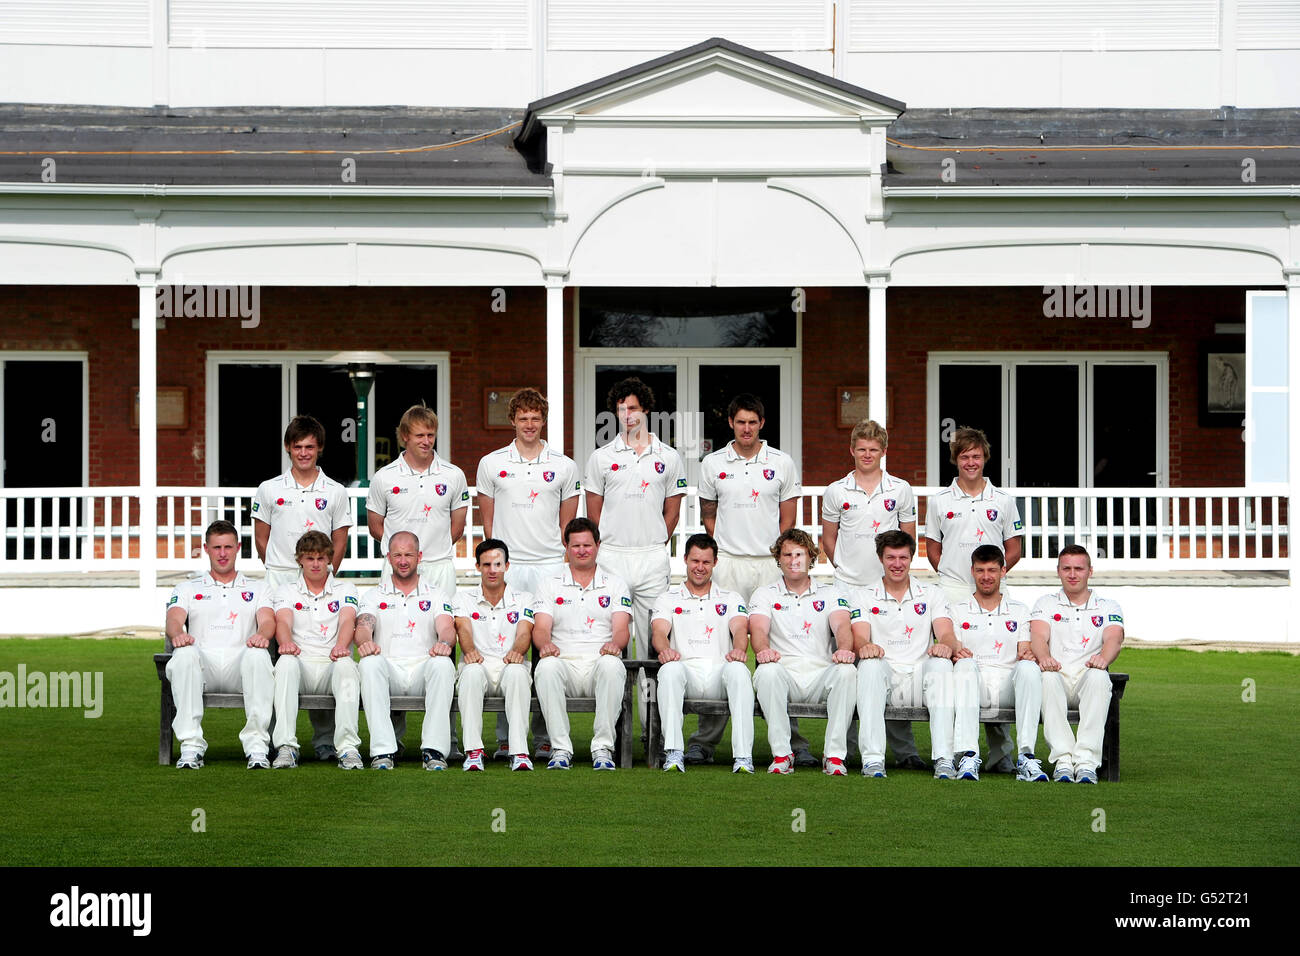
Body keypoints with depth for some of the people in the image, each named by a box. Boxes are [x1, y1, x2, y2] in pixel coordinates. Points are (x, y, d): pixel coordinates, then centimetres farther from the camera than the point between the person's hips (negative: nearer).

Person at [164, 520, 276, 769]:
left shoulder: (256, 588, 24)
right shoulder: (187, 589, 24)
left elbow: (268, 620, 6)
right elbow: (174, 619, 5)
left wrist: (262, 635, -21)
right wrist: (177, 634, -22)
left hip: (240, 666, 0)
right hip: (203, 668, 0)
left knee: (258, 655, -36)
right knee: (185, 654, -36)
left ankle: (257, 745, -38)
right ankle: (191, 745, -38)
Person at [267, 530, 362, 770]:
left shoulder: (345, 590, 17)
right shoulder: (286, 591, 18)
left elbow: (347, 620, -3)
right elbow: (283, 621, -3)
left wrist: (341, 646, -27)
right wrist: (286, 643, -28)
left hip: (332, 665, 0)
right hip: (302, 663, 0)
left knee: (346, 665, -35)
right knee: (286, 662, -35)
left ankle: (348, 747, -45)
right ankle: (286, 746, -44)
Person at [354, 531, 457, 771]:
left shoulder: (434, 596, 18)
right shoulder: (374, 596, 19)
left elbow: (447, 628, 1)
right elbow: (363, 626, 1)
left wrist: (444, 643, -25)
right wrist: (364, 641, -25)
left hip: (423, 668, 0)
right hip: (389, 667, 0)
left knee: (443, 664, -34)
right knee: (370, 663, -35)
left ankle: (434, 749, -37)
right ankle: (382, 751, -40)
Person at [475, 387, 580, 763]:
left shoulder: (564, 467, 9)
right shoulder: (491, 464, 9)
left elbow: (568, 523, 13)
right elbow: (487, 519, 13)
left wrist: (561, 556, 3)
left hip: (550, 567, 0)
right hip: (506, 567, 0)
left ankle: (545, 737, 3)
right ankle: (505, 738, 2)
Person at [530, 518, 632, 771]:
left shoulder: (615, 584, 18)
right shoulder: (550, 586, 18)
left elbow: (622, 629, 5)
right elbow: (541, 628, 5)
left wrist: (613, 644, -20)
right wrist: (545, 644, -20)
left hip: (600, 662, 0)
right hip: (565, 662, 0)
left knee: (611, 665, -37)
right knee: (546, 667, -36)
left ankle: (603, 747, -34)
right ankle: (560, 748, -34)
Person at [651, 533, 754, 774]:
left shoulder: (730, 599, 22)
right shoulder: (668, 598, 20)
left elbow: (740, 629, 3)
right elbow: (659, 631, 2)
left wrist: (739, 649, -23)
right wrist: (665, 649, -24)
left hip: (719, 669, 0)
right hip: (686, 668, 0)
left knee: (738, 670, -36)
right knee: (670, 670, -37)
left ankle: (743, 756, -43)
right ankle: (673, 752, -43)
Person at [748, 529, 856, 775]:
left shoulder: (830, 594, 17)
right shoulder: (764, 595, 15)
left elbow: (841, 626, -2)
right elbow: (758, 629, -4)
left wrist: (844, 649, -27)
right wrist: (764, 650, -29)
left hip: (821, 675, 1)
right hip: (784, 672, -1)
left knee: (846, 671, -32)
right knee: (768, 671, -36)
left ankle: (835, 755, -28)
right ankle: (781, 753, -28)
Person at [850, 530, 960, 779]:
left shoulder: (932, 594, 16)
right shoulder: (865, 597, 13)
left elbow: (946, 633, 1)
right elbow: (859, 638, -2)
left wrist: (944, 645, -25)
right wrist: (864, 646, -28)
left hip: (921, 677, 1)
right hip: (884, 678, -1)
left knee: (941, 664, -32)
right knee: (870, 664, -34)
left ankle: (944, 759, -40)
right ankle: (872, 759, -43)